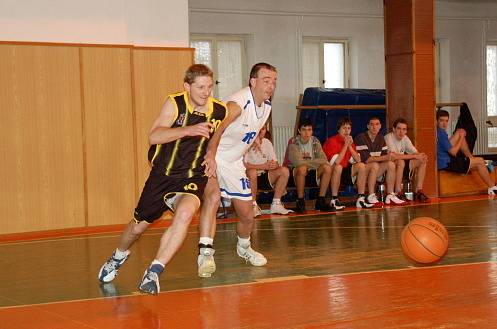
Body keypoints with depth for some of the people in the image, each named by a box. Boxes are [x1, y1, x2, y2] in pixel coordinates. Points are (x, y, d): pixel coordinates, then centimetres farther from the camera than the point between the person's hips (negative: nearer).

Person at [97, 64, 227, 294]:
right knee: (138, 226, 13)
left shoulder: (220, 112, -7)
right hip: (162, 174, 0)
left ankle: (153, 273, -24)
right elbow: (153, 137, -27)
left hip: (192, 178, 0)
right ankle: (118, 257, 48)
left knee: (185, 212, -32)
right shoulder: (175, 104, -13)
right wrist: (188, 130, -39)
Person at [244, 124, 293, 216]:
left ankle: (276, 204, -9)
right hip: (250, 178, -6)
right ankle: (253, 205, -25)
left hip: (263, 176, 6)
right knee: (252, 171, -39)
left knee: (284, 171, -12)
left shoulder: (267, 142, 7)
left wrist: (274, 165, -21)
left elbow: (275, 163, 5)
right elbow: (243, 165, -24)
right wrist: (264, 166, -25)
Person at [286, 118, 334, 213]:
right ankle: (300, 201, -23)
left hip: (312, 171, 5)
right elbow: (297, 162, -26)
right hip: (296, 171, -5)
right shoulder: (293, 142, -12)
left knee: (327, 167, -21)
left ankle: (320, 201, -13)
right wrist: (313, 162, -17)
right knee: (302, 168, -38)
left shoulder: (315, 142, 3)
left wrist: (306, 161, -18)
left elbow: (323, 159, -9)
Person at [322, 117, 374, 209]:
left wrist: (350, 146, -11)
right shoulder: (331, 141, -15)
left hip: (344, 172, 7)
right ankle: (334, 200, -29)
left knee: (361, 166, -7)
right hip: (330, 173, -7)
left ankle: (361, 198, -8)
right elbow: (336, 162, -27)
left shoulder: (350, 141, 7)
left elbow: (358, 160, 0)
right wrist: (345, 145, -23)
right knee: (338, 167, -37)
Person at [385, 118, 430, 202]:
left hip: (402, 169, 8)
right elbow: (394, 156, -30)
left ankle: (419, 192, -4)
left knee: (422, 161, -5)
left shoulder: (405, 138, 6)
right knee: (400, 162, -36)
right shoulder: (388, 137, -18)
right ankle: (398, 193, -29)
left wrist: (421, 156, -23)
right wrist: (415, 156, -27)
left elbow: (415, 152, 3)